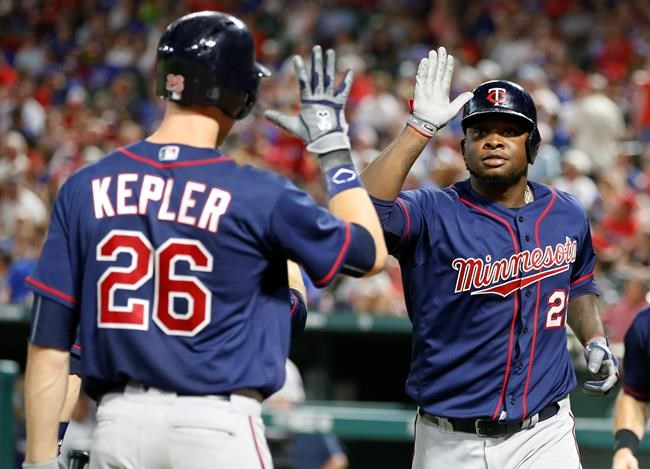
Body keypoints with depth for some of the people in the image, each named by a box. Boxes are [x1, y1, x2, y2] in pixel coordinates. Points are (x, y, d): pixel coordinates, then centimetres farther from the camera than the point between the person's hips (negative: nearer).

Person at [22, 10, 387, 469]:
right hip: (219, 429, -4)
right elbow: (370, 252, 7)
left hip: (117, 423, 4)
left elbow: (49, 343, 1)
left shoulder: (85, 188, 1)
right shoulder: (258, 195, -8)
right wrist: (333, 144, 16)